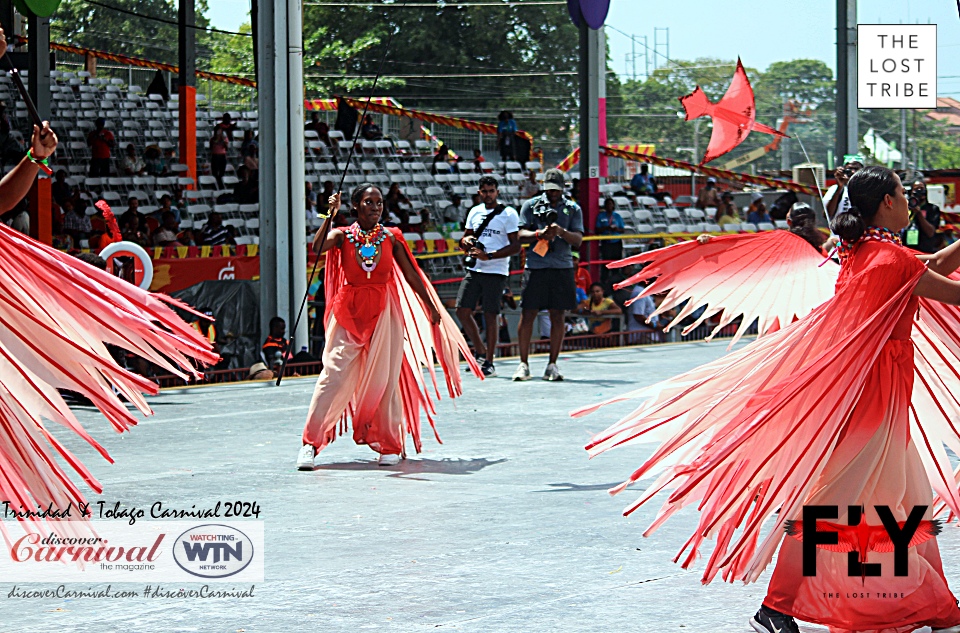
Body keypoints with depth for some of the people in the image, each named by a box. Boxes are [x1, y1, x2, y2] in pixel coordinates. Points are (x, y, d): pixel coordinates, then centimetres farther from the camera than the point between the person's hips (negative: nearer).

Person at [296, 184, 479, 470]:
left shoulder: (391, 238, 4)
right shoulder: (343, 236, 0)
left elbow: (411, 274, 9)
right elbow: (318, 248, -21)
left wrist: (431, 308, 10)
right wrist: (331, 214, -24)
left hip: (383, 312, 1)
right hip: (348, 311, -1)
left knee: (384, 379, 1)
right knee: (335, 376, -7)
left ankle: (389, 445, 13)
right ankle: (311, 442, -2)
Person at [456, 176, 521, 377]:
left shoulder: (508, 214, -3)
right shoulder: (475, 212, 14)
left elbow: (515, 246, -8)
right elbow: (464, 240, 23)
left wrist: (489, 256, -17)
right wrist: (466, 242, -2)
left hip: (495, 272, -6)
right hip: (474, 270, 6)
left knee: (490, 315, -5)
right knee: (463, 311, 1)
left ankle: (489, 363, 1)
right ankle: (481, 352, 17)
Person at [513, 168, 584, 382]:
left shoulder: (573, 209, 11)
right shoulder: (531, 205, 9)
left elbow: (578, 240, 3)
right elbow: (521, 235, 3)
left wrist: (561, 232, -16)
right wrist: (540, 234, -16)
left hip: (562, 268, 1)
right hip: (536, 266, -1)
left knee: (557, 316, 2)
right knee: (528, 314, -3)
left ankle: (552, 365, 9)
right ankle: (523, 364, 4)